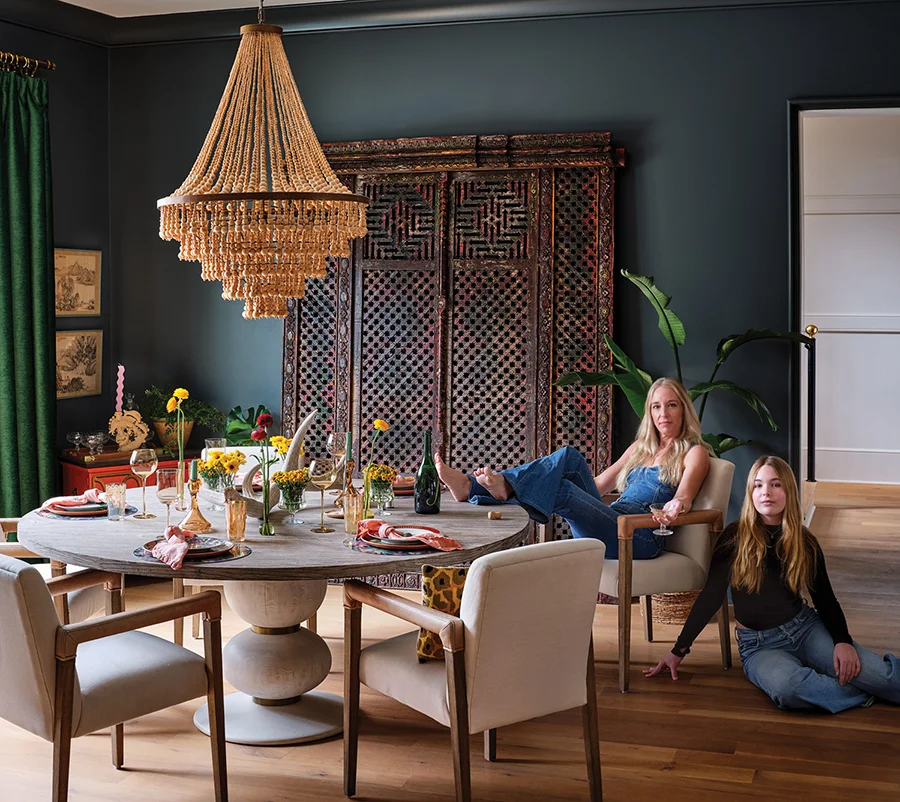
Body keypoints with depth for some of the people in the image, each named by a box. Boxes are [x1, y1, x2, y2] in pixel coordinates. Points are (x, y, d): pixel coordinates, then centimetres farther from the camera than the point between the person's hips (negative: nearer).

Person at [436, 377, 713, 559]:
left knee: (560, 490, -30)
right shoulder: (641, 447, 29)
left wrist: (675, 507, -36)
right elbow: (599, 485, 32)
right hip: (611, 521, 6)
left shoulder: (693, 453, 9)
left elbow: (684, 497, -10)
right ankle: (473, 487, -30)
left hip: (639, 538, -5)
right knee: (569, 457, -18)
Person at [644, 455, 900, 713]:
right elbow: (711, 595, -2)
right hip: (759, 644, -1)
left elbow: (825, 600, 8)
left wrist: (842, 641, -12)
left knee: (876, 674, -26)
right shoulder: (736, 536, -4)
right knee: (785, 686, -38)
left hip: (806, 628, 2)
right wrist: (679, 650, -4)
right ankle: (861, 693, -17)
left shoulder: (805, 542, 2)